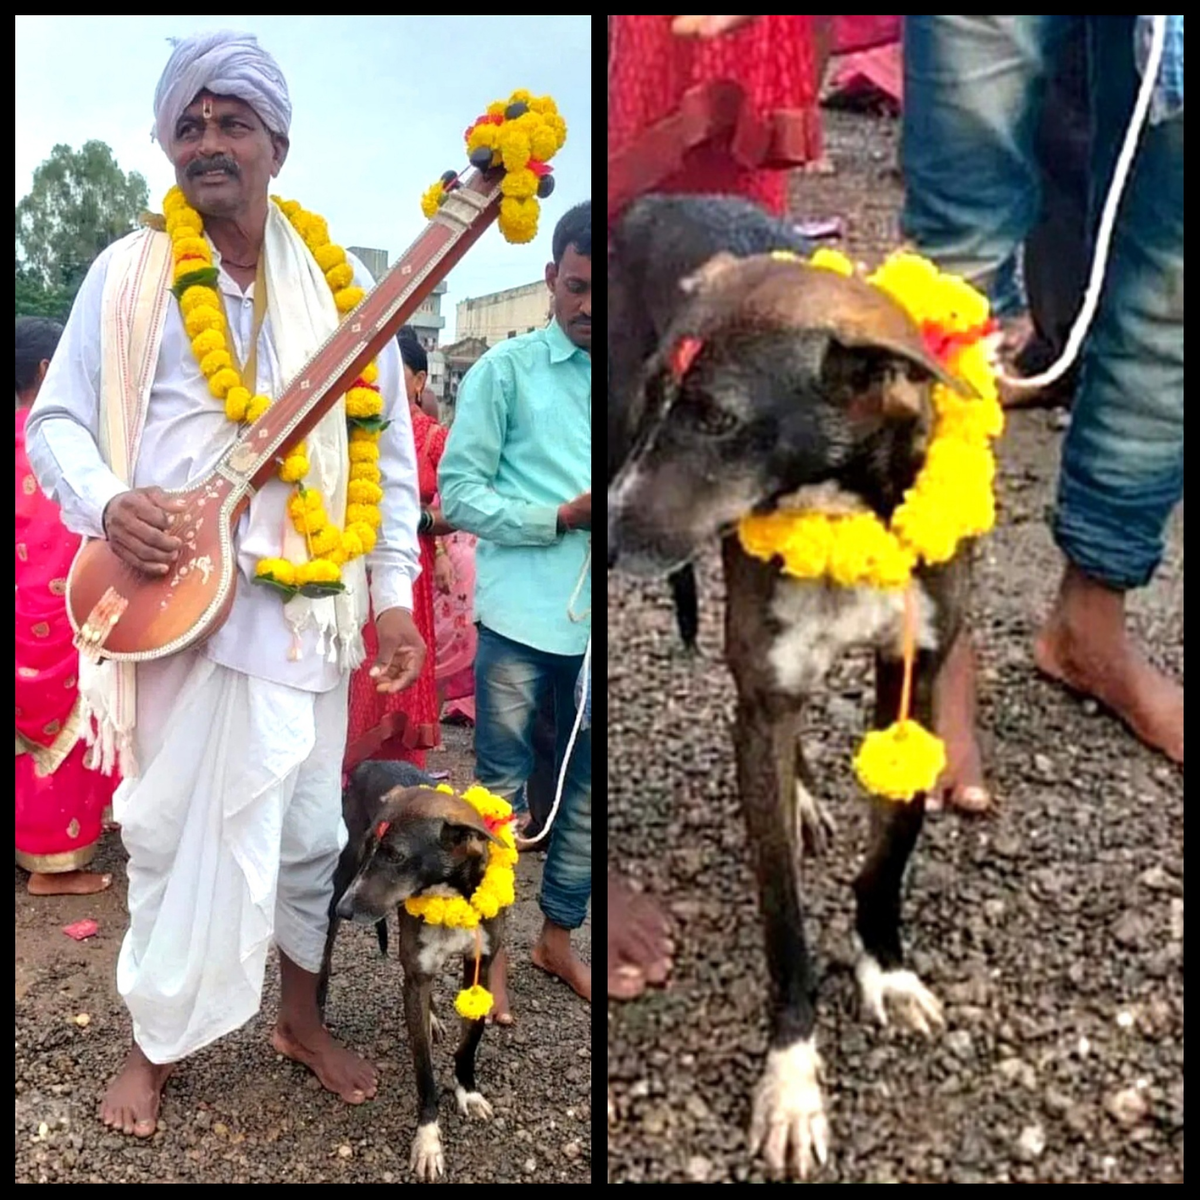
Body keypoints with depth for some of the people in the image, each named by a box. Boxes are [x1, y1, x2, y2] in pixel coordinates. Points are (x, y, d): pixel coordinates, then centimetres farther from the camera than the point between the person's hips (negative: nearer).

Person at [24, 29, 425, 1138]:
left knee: (309, 827, 11)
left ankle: (302, 1019, 34)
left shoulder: (337, 284, 6)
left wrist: (395, 594, 1)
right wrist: (107, 505, -17)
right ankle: (156, 1040, 29)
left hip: (305, 606, 2)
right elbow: (56, 422, 5)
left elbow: (387, 445, 7)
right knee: (168, 829, 7)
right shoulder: (127, 274, 1)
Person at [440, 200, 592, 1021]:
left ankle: (558, 936, 33)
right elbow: (459, 492, -5)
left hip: (592, 621, 4)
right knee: (503, 786, 8)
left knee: (586, 789, 14)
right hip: (523, 616, -3)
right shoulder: (505, 370, 0)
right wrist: (563, 516, -16)